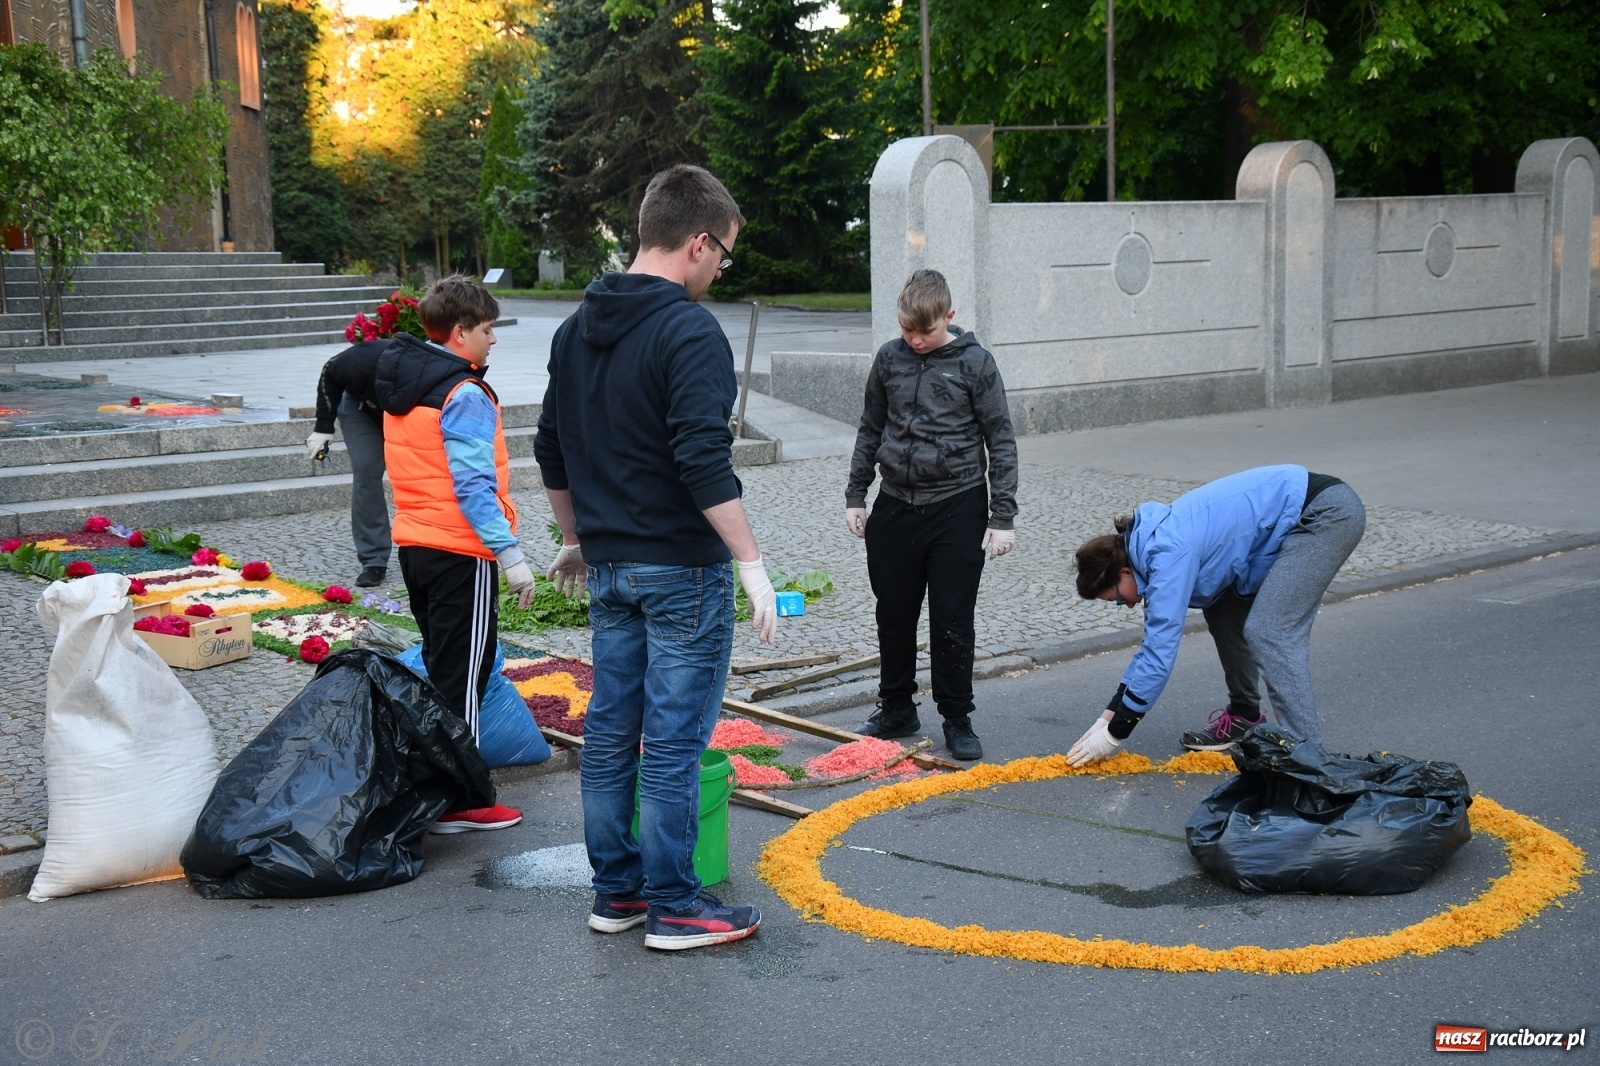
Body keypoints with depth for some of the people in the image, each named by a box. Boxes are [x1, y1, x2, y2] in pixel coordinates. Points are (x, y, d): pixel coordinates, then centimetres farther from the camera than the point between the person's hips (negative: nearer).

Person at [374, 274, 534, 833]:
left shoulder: (400, 385, 11)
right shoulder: (464, 395, -17)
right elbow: (473, 485, -21)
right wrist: (509, 553, -19)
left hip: (414, 543, 9)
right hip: (461, 553, -9)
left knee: (439, 664, 19)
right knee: (461, 676, -2)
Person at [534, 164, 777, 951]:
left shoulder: (578, 328, 11)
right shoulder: (689, 332, -15)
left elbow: (553, 450, 17)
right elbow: (704, 463, -23)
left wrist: (577, 540, 26)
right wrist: (751, 564, -20)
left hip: (609, 564, 8)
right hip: (681, 568, -8)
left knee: (611, 729, 13)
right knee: (674, 738, -1)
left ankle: (617, 890, 22)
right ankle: (673, 907, 7)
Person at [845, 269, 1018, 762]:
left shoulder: (974, 362, -6)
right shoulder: (889, 358, 3)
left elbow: (1000, 440, -4)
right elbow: (870, 429, 14)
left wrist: (1003, 516, -7)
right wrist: (856, 495, 11)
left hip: (957, 506, -3)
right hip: (895, 505, 4)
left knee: (953, 620, 1)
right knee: (893, 614, 10)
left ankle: (957, 720, 14)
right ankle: (897, 709, 26)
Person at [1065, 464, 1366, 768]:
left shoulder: (1170, 556, -20)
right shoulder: (1154, 546, 8)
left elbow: (1160, 652, -20)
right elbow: (1154, 639, 15)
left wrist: (1114, 732, -12)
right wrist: (1109, 717, 14)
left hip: (1328, 512, -10)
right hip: (1305, 516, 10)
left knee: (1269, 633, -16)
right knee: (1222, 611, 11)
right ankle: (1244, 716, 24)